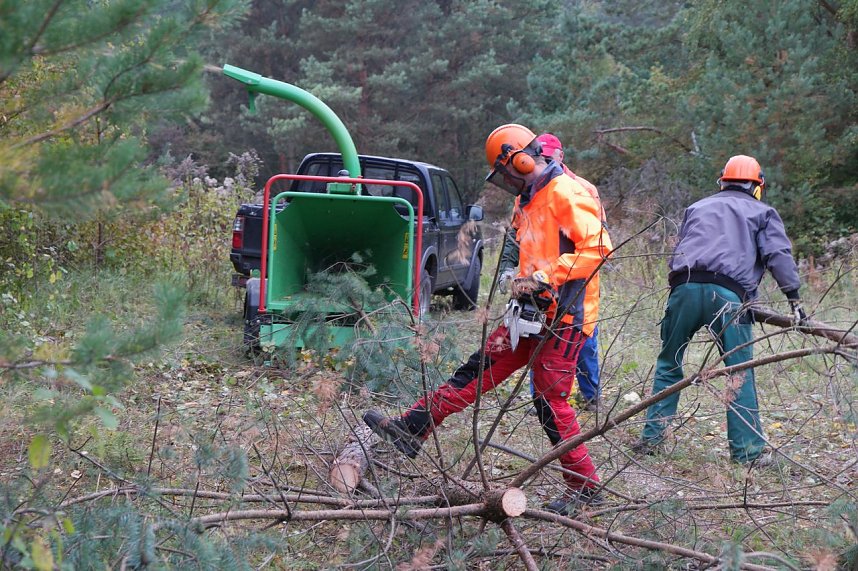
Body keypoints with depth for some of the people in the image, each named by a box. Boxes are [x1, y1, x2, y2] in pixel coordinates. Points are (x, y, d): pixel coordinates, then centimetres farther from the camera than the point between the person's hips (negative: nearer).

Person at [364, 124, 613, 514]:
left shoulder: (567, 194, -14)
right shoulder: (529, 200, 17)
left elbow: (596, 248, -23)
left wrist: (545, 278, -22)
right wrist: (525, 282, 6)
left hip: (563, 317, -9)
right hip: (533, 313, 9)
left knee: (550, 402, -5)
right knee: (480, 369, 6)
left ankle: (584, 486, 8)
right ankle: (412, 429, 7)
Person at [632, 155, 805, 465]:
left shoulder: (697, 207, 30)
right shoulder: (762, 213, 20)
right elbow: (779, 255, 5)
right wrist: (794, 298, 2)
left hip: (685, 288, 3)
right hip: (728, 294, -3)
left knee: (668, 365, 15)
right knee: (740, 374, 2)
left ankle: (651, 437, 14)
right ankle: (748, 449, 2)